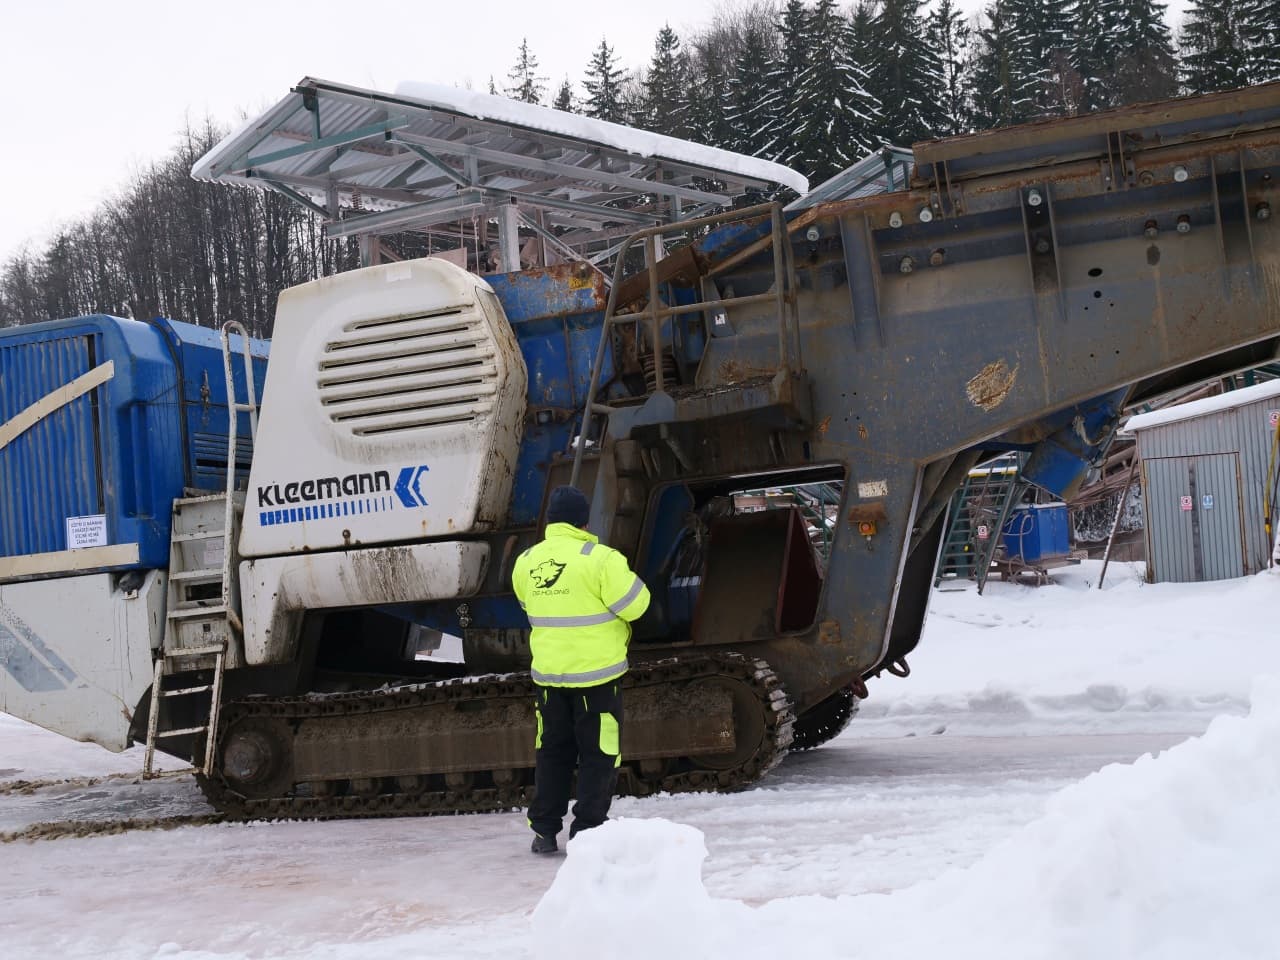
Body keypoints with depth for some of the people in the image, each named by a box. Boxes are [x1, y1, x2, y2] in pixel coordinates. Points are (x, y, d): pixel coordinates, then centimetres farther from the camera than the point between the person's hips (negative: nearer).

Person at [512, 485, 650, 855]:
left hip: (548, 672, 5)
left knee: (552, 751, 16)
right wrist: (621, 576, 6)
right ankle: (587, 831, 4)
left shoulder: (525, 562, 2)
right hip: (596, 672, -5)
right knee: (599, 754, 5)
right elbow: (635, 603, -13)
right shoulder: (599, 559, -17)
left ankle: (544, 830, 18)